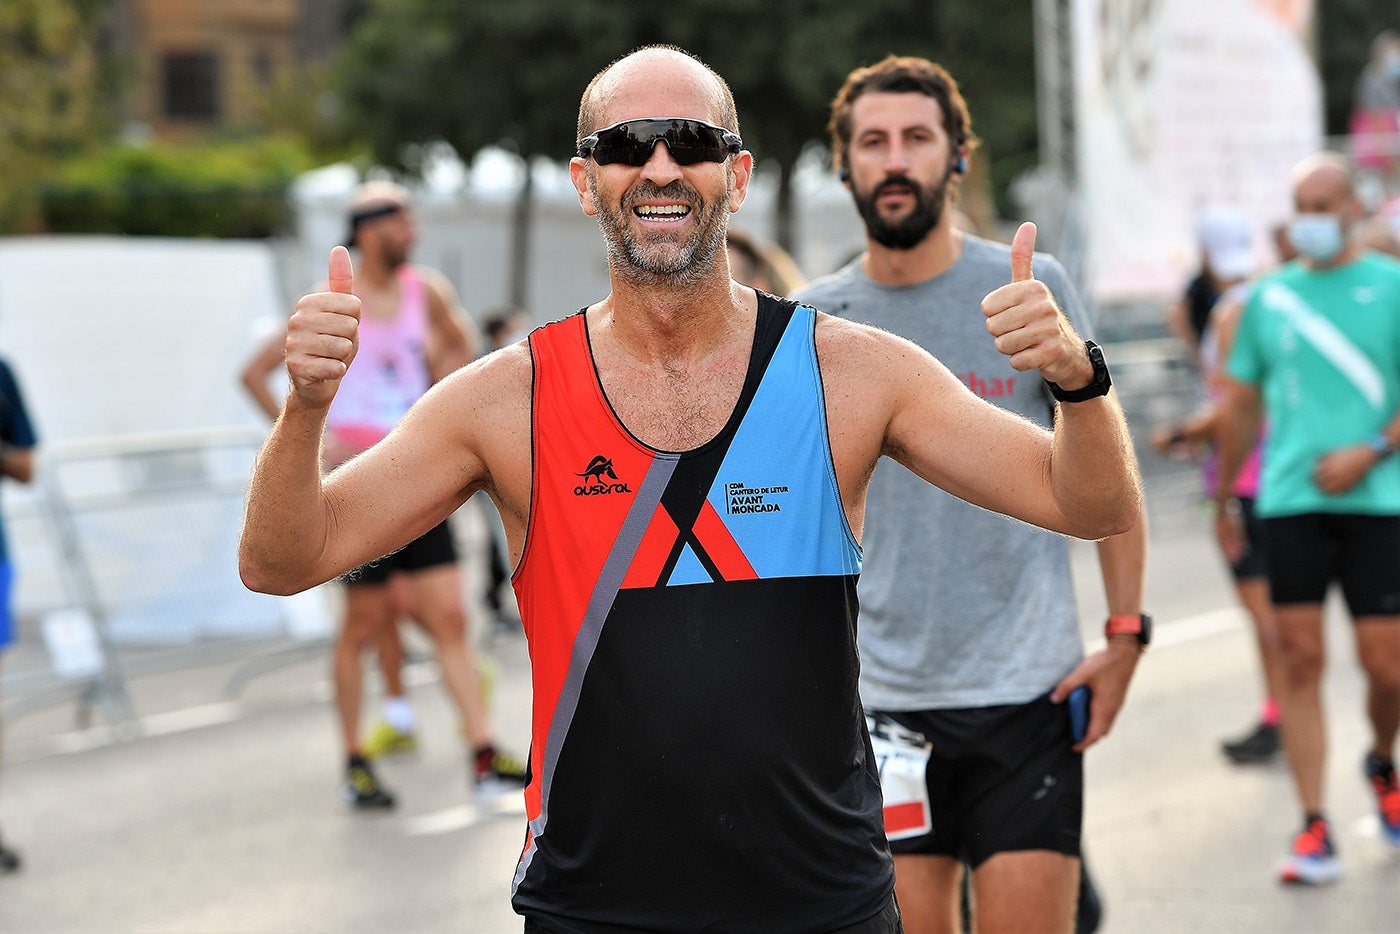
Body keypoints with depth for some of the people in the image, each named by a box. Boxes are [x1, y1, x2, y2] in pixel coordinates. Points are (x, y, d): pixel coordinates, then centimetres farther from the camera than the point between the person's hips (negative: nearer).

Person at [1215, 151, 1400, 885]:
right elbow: (1241, 405, 19)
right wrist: (1223, 498, 20)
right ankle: (1313, 829, -2)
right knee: (1300, 660, -4)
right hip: (1290, 500, 2)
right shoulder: (1268, 297, 11)